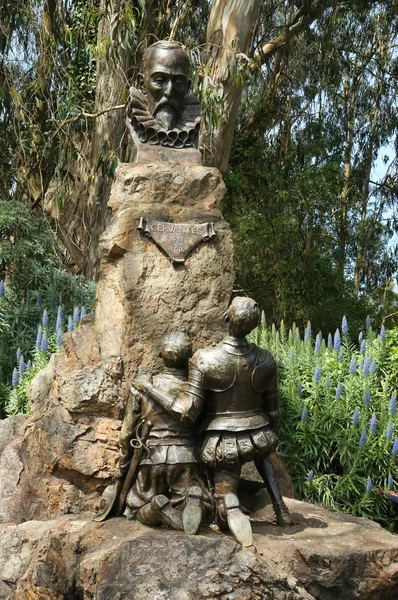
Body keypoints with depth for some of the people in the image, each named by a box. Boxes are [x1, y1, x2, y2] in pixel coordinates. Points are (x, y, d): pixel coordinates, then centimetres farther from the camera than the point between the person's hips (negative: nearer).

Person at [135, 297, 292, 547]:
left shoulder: (204, 359, -15)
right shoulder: (266, 360, -6)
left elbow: (187, 413, -15)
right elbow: (273, 411, 5)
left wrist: (150, 389, -3)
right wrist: (273, 438, 24)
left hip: (223, 442, -3)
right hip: (259, 436, 3)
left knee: (227, 508, 13)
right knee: (261, 453, 40)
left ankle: (234, 517, -21)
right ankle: (281, 509, 28)